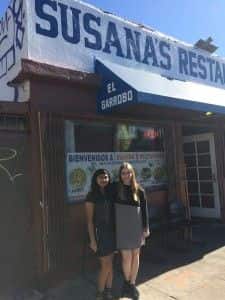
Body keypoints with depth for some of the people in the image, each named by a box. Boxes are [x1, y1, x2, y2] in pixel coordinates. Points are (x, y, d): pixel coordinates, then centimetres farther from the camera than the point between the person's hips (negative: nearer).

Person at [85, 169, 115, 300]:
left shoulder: (110, 194, 4)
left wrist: (116, 232, 6)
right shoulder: (92, 196, -12)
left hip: (111, 232, 5)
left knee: (110, 263, 13)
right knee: (106, 265, 2)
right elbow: (90, 220, -11)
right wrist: (92, 240, -12)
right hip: (100, 232, -5)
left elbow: (113, 214, 8)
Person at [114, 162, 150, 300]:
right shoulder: (116, 188, -7)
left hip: (136, 227, 2)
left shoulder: (139, 190, -4)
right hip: (122, 227, -2)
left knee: (135, 256, 12)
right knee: (126, 257, 1)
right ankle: (127, 281, 30)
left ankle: (132, 284, 32)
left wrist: (146, 227, 0)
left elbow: (144, 209, 1)